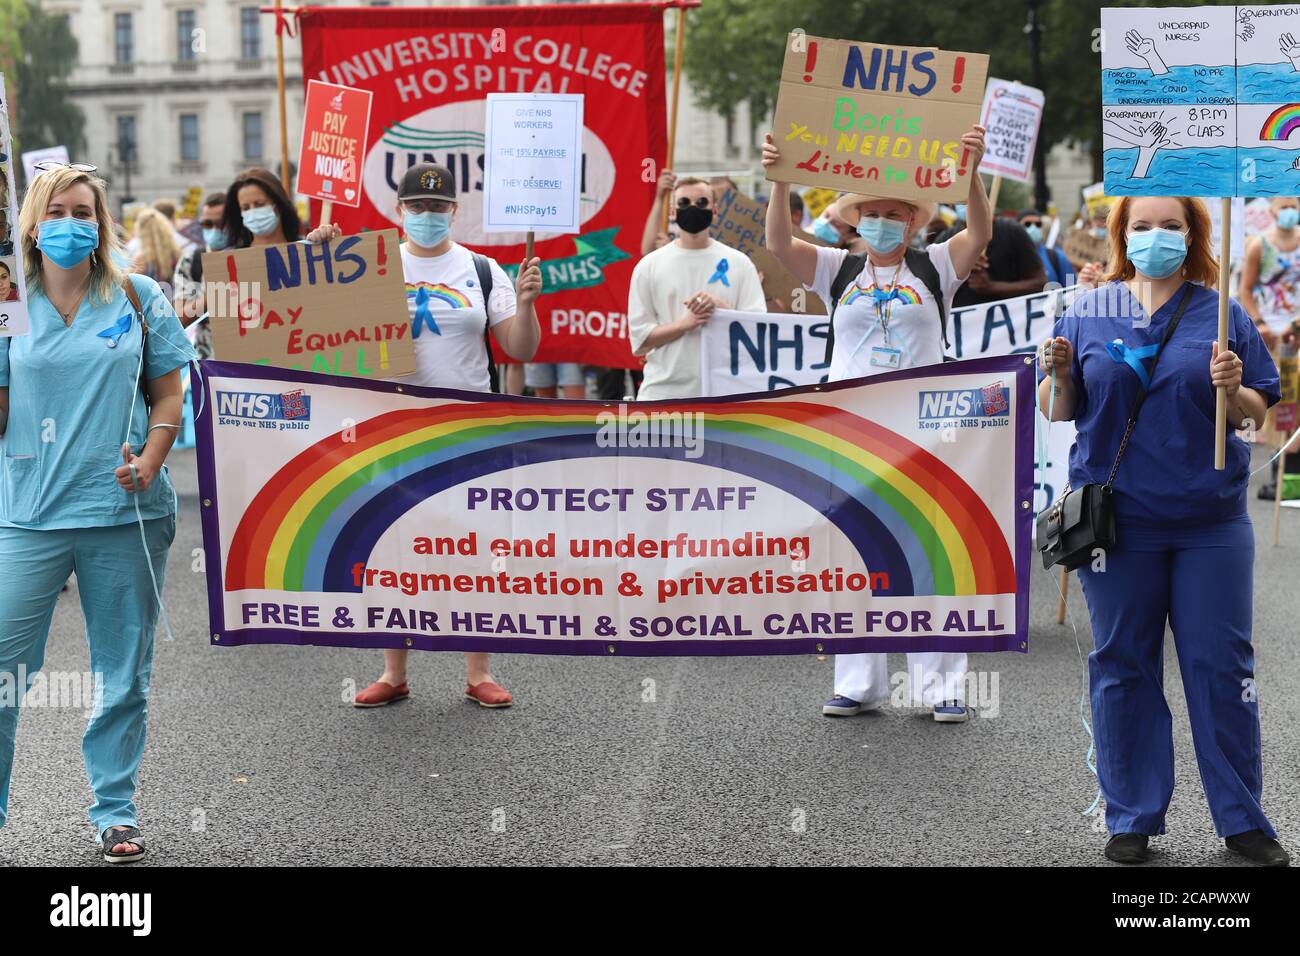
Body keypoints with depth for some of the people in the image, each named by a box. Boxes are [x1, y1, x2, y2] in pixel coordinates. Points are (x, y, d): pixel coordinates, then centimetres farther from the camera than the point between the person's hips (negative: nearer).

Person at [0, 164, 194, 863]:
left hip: (126, 513, 0)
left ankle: (115, 810, 22)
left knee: (123, 673, 8)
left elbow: (167, 393, 7)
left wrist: (150, 459, -10)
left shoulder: (139, 298, 6)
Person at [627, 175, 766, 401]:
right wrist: (686, 323, -14)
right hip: (662, 394, 0)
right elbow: (639, 337, 0)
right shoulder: (650, 266, 5)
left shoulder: (738, 263, 6)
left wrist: (721, 307, -17)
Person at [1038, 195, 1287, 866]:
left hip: (1210, 521, 0)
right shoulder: (1087, 312, 5)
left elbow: (1257, 414, 5)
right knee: (1123, 666, 6)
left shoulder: (1221, 312, 5)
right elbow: (1058, 412, 6)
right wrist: (1057, 373, -14)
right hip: (1116, 518, 0)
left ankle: (1243, 819, 15)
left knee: (1221, 666, 3)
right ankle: (1132, 818, 18)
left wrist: (1232, 389, -16)